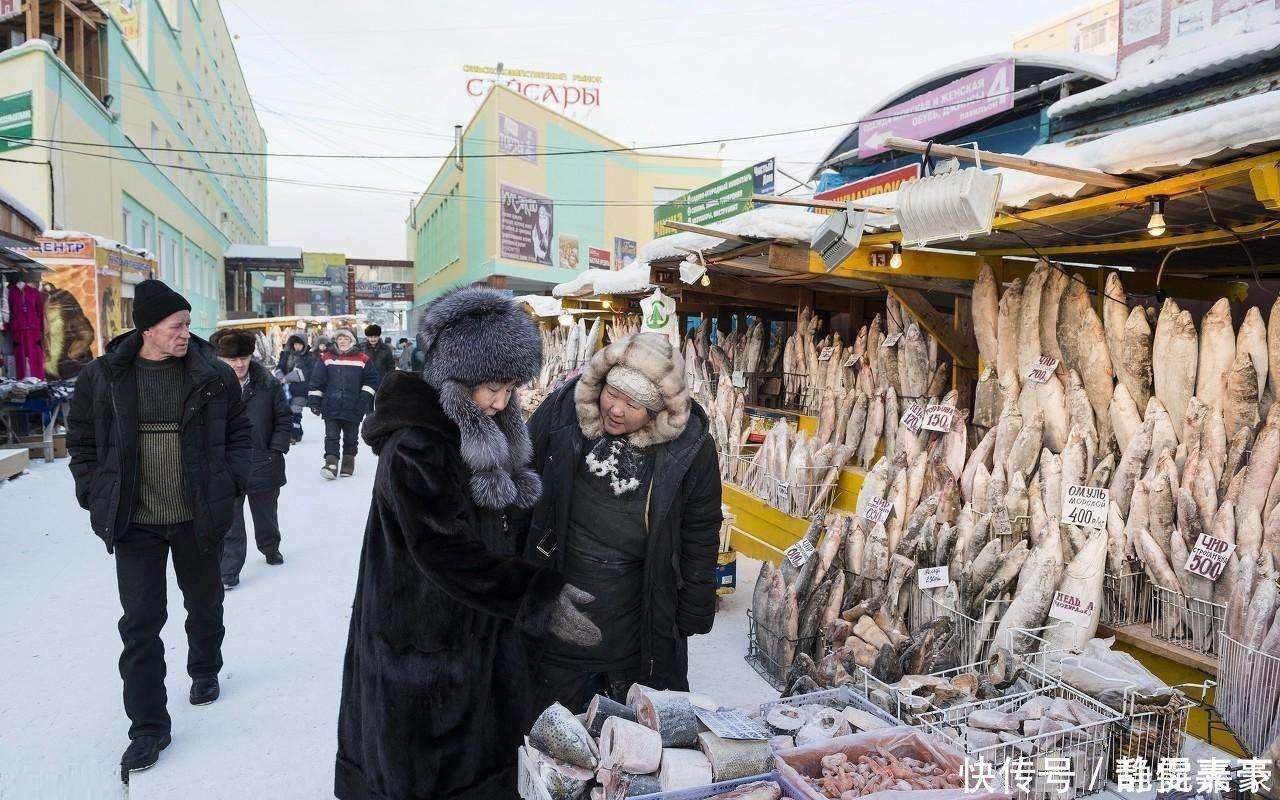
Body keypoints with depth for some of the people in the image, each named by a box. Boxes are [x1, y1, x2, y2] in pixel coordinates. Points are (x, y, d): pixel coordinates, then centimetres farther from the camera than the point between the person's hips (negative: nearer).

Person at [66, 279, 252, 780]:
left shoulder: (214, 376, -7)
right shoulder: (102, 377, -6)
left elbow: (240, 431, 5)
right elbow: (81, 440, 5)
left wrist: (231, 481, -4)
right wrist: (95, 495, -1)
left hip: (197, 517, 1)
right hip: (135, 522, 0)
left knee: (204, 601, 19)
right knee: (140, 621, 1)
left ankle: (204, 671, 46)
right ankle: (148, 727, 13)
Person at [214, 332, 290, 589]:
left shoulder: (269, 385, -3)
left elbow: (284, 418, 3)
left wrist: (276, 450, -4)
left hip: (264, 464, 2)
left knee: (266, 513, 21)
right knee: (229, 522, 0)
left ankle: (270, 548, 45)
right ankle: (229, 570, 10)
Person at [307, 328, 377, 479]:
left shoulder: (362, 359, 2)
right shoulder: (327, 358, 6)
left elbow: (372, 379, 5)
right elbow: (317, 381, 7)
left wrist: (365, 398, -4)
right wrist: (314, 400, 3)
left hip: (353, 408, 0)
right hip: (331, 408, 0)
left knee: (350, 438, 10)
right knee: (331, 437, -5)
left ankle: (348, 463, 23)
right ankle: (331, 464, -7)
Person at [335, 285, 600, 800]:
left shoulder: (480, 432, 5)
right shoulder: (412, 447, -24)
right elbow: (446, 553, -27)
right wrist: (539, 598, -28)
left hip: (475, 630, 8)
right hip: (422, 647, -8)